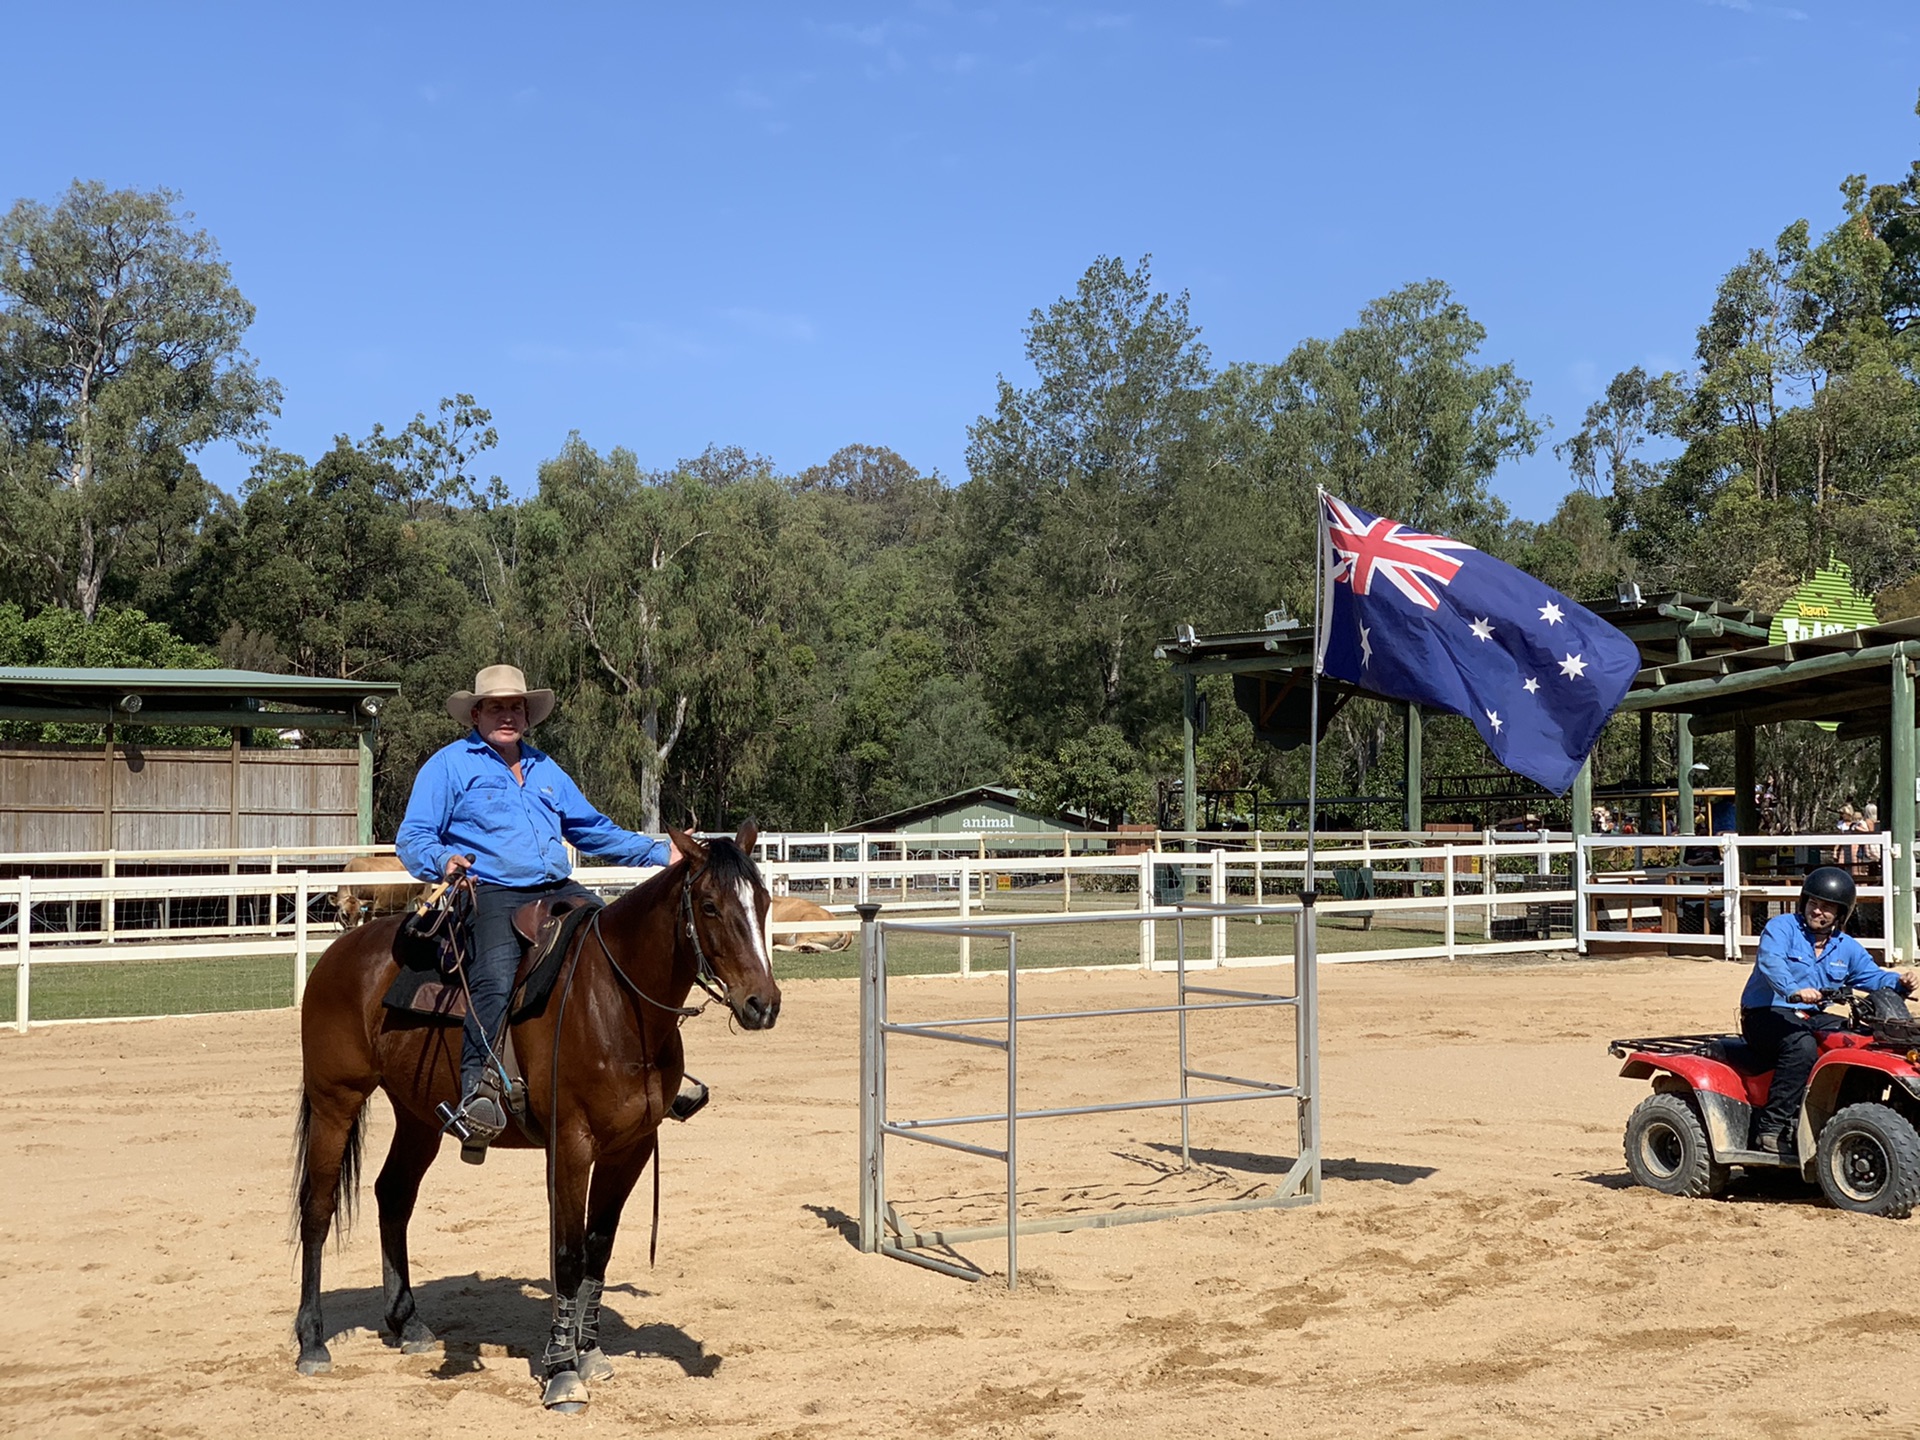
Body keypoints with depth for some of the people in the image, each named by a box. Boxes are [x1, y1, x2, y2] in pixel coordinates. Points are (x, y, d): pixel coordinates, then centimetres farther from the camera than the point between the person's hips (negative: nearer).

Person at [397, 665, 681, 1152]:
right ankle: (477, 1087, -38)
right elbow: (412, 838, 1)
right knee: (495, 978, -33)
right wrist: (443, 860, -22)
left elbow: (595, 831, 32)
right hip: (491, 893, -6)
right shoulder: (450, 764, 8)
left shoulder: (546, 770, 26)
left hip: (560, 891, 6)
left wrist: (661, 852, 24)